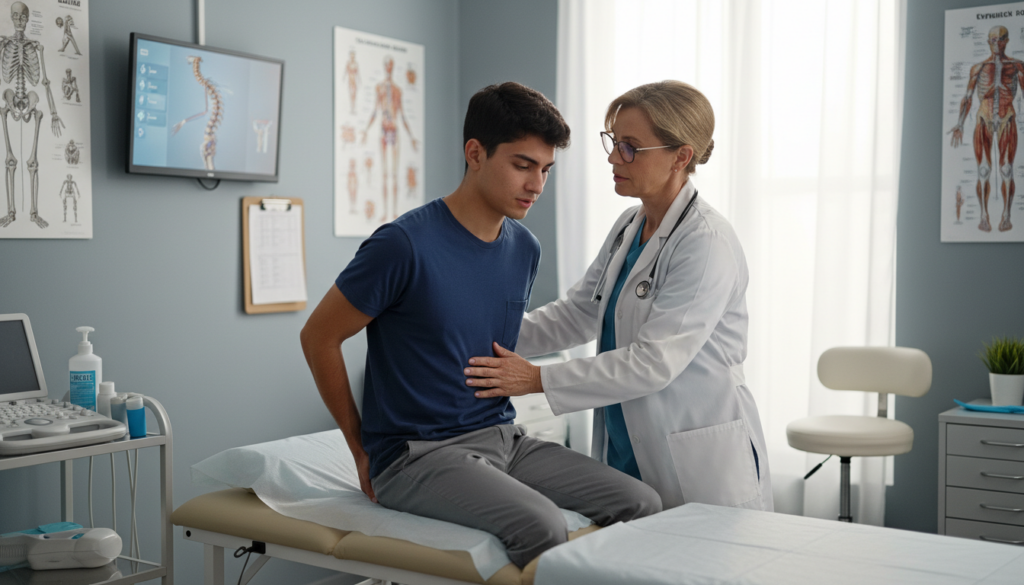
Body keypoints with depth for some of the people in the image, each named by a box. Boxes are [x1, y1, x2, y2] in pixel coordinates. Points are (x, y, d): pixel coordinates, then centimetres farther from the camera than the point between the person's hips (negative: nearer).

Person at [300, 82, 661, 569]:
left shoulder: (525, 249, 7)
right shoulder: (406, 245, -15)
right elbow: (318, 337, -6)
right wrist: (362, 450, 0)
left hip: (502, 436, 7)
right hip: (419, 453, -7)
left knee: (642, 504, -10)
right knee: (540, 524, -31)